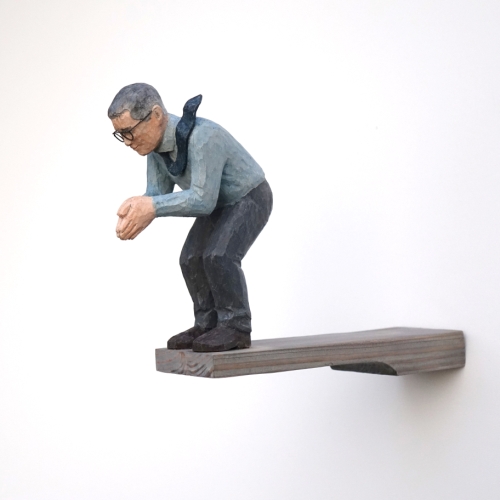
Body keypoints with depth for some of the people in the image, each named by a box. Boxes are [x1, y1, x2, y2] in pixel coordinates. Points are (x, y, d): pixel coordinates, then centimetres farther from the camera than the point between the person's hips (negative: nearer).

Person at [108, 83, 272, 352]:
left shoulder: (203, 137, -38)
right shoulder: (157, 138, -12)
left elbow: (203, 199, -37)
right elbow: (158, 194, -10)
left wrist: (152, 208, -43)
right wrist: (136, 210, -30)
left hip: (250, 198, -8)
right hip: (219, 200, 8)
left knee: (219, 256, -23)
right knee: (192, 259, -2)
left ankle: (235, 327, -10)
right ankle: (209, 324, 8)